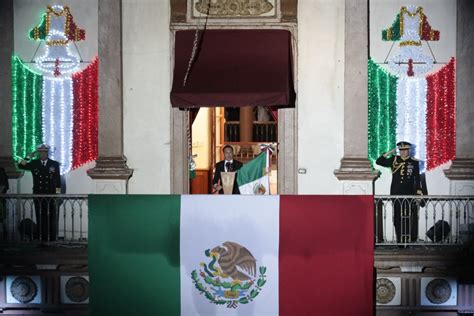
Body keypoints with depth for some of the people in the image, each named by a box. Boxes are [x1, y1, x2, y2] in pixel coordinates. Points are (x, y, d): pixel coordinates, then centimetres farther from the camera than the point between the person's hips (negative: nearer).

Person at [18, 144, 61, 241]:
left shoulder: (54, 164, 4)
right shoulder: (34, 163, 8)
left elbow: (58, 180, 3)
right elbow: (21, 165, 0)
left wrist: (58, 194, -2)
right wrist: (29, 157, -5)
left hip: (51, 195, -1)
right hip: (38, 195, 1)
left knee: (51, 218, -3)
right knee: (40, 218, 2)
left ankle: (51, 239, 3)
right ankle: (40, 239, 7)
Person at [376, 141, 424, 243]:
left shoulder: (414, 162, 4)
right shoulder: (394, 159, 8)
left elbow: (417, 177, 5)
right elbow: (379, 162, 6)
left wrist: (418, 189, -6)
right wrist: (388, 153, -3)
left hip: (409, 194, -1)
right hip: (396, 194, 2)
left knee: (410, 218, -4)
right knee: (398, 218, 3)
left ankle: (411, 239, 4)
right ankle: (400, 240, 9)